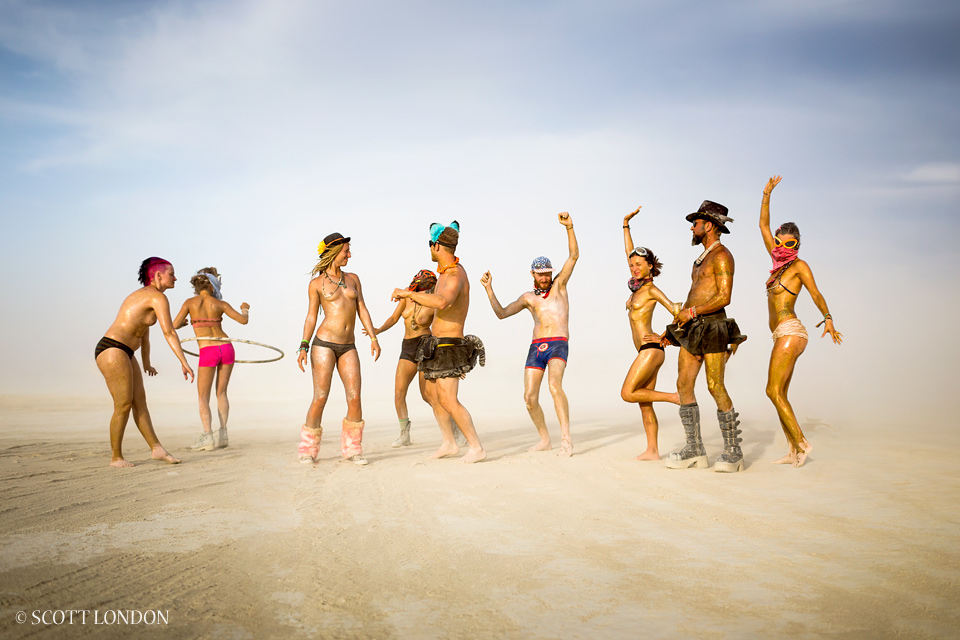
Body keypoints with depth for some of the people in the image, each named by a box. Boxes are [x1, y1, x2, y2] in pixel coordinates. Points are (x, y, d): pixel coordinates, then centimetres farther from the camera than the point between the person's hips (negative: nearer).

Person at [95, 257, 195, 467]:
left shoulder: (144, 295, 19)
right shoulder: (158, 297, -12)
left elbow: (144, 333, 28)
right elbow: (169, 333, -20)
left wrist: (146, 364, 36)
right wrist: (184, 362, -22)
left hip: (124, 353, 10)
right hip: (112, 350, -10)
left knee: (140, 401, 7)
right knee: (124, 406, -4)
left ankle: (156, 448, 7)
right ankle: (116, 457, 6)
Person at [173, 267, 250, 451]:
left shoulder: (190, 302, 2)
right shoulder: (220, 304, 3)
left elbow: (175, 325, -2)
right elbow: (243, 320, 2)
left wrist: (183, 323, 22)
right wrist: (245, 309, 24)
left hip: (208, 352, -2)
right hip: (226, 348, 2)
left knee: (203, 397, 5)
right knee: (221, 393, 15)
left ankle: (207, 436, -11)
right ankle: (223, 434, 9)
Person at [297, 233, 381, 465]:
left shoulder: (352, 278, 15)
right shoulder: (316, 283, 4)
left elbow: (362, 309, 12)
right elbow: (311, 317, 5)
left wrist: (373, 337, 2)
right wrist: (303, 346, -5)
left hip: (348, 347, 4)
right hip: (324, 344, -4)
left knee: (355, 398, -5)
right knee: (320, 398, -7)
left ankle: (352, 449, 8)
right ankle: (308, 450, 7)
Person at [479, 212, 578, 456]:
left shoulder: (559, 285, 10)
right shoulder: (528, 297, 19)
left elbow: (574, 255, 0)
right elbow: (502, 313, 18)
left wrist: (569, 227, -12)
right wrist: (489, 289, 8)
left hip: (558, 345, -4)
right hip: (536, 347, 4)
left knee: (555, 385, -29)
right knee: (529, 397, -2)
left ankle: (566, 439, -26)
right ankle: (544, 439, 17)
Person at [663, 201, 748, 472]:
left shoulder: (722, 255, -7)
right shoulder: (702, 258, 22)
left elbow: (724, 297, -17)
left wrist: (691, 312, -14)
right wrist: (672, 329, 21)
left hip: (712, 327, -9)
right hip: (692, 329, 9)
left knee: (716, 387, -9)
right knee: (683, 385, 3)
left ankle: (733, 453, 1)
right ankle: (694, 450, 8)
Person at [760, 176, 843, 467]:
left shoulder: (799, 266, -4)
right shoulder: (780, 262, 15)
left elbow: (816, 293, -15)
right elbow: (763, 226, 17)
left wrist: (828, 320, -26)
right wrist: (766, 194, 13)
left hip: (790, 332, -8)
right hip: (783, 335, 8)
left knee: (774, 391, -12)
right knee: (779, 394, 7)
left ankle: (802, 443, -5)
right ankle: (794, 452, 10)